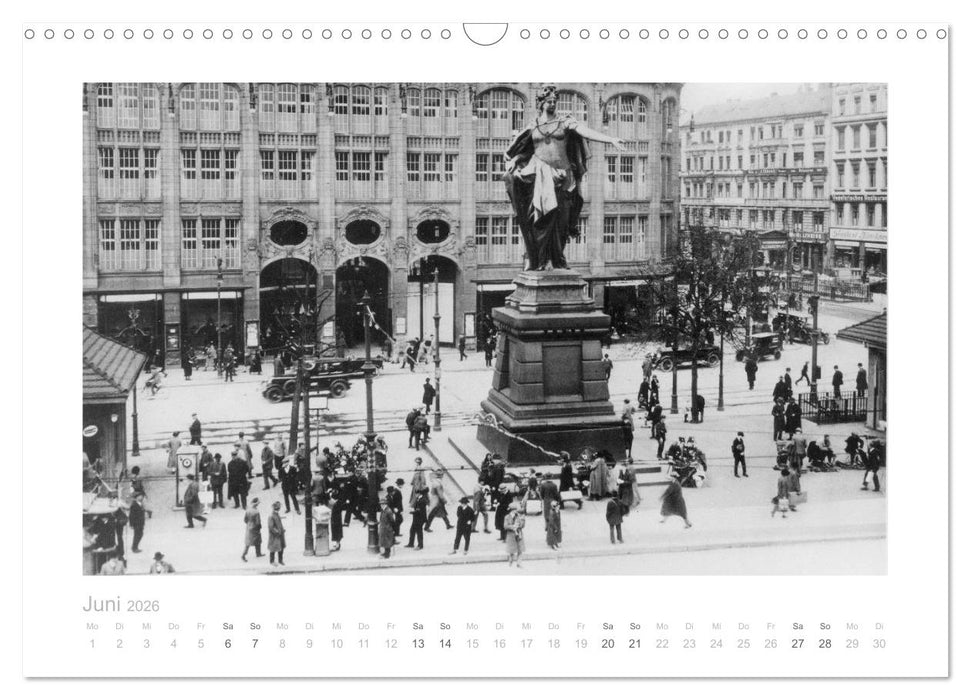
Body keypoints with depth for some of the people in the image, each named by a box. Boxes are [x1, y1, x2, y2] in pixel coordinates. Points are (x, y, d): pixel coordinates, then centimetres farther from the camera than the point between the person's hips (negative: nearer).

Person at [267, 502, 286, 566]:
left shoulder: (277, 514, 6)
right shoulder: (271, 516, -22)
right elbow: (270, 527, -22)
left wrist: (283, 529, 5)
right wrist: (278, 532, -20)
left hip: (280, 535, 8)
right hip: (274, 536, -8)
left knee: (281, 548, 14)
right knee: (273, 549, 7)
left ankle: (280, 560, 29)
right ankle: (272, 562, 23)